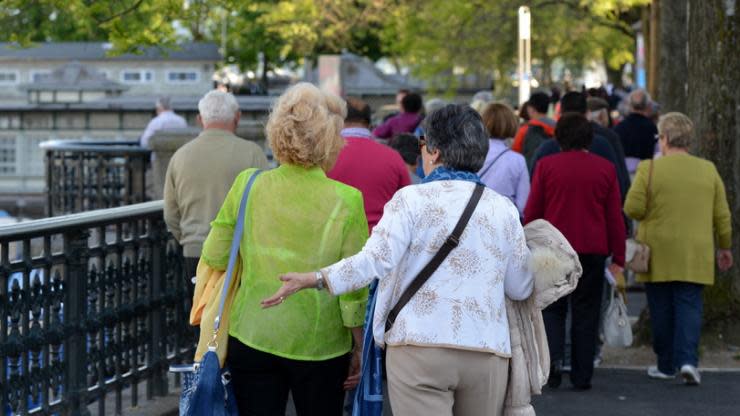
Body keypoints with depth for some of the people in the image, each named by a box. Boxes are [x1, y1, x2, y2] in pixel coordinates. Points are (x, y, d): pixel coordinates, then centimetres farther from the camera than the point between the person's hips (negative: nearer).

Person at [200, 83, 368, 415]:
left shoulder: (247, 185, -5)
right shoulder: (346, 201, -11)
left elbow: (215, 257, 2)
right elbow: (354, 289, -8)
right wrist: (361, 350, 4)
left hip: (252, 336, 2)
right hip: (319, 343, -1)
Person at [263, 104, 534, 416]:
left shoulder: (411, 199, -3)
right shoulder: (503, 209, 7)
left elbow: (376, 259, -15)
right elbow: (520, 288, 10)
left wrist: (315, 279, -15)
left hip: (419, 346, -3)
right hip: (488, 351, 4)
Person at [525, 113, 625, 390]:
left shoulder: (546, 166, -2)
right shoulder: (605, 169, 1)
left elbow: (532, 212, 1)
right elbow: (615, 216, 3)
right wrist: (618, 257, 7)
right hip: (592, 251, 1)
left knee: (552, 308, 12)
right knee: (585, 312, 8)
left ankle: (552, 356, -11)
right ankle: (582, 376, 7)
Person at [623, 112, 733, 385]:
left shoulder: (649, 168, -7)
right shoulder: (708, 170, 4)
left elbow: (633, 208, -12)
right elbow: (722, 215, 7)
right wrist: (725, 247, 18)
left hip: (657, 255, -2)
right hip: (695, 257, 2)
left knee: (662, 311, 8)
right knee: (689, 306, 3)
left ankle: (666, 365, 15)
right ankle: (687, 360, -14)